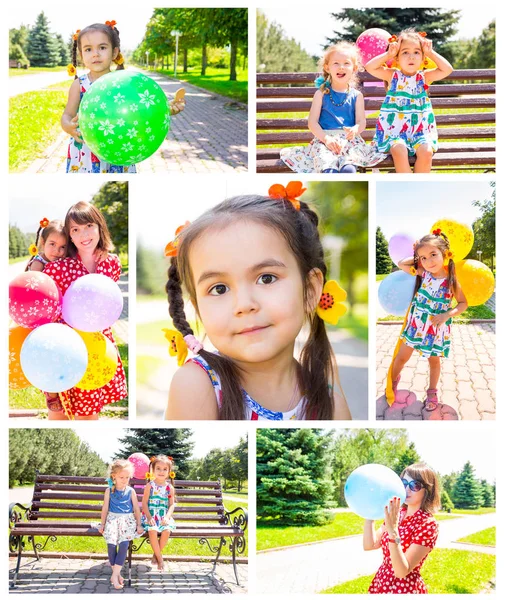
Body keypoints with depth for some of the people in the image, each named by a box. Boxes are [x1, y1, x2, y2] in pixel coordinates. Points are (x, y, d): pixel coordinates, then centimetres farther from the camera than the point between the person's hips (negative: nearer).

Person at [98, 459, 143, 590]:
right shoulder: (109, 491, 6)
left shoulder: (131, 491, 6)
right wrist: (102, 524, 6)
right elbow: (105, 508, 9)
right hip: (113, 519, 0)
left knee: (124, 543, -26)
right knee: (111, 543, -25)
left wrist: (139, 525, 3)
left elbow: (136, 509, 9)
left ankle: (115, 574, -27)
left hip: (128, 520, 0)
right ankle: (116, 573, -17)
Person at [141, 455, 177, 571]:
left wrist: (167, 517, -13)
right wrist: (149, 517, -15)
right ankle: (159, 557, -14)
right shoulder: (150, 486, 2)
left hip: (164, 517, 2)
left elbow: (172, 505, 5)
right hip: (150, 516, -2)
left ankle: (156, 554, -5)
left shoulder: (170, 488, 7)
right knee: (152, 530, -31)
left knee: (167, 531, -28)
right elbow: (144, 503, -2)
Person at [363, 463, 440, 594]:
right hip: (380, 584, 7)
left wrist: (392, 530, -34)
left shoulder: (428, 524, -19)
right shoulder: (397, 514, 2)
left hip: (405, 589, -7)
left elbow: (402, 571, -25)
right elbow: (369, 545, 3)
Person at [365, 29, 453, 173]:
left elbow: (447, 69, -3)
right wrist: (388, 54, -7)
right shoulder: (392, 75, 6)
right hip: (394, 130, -1)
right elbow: (369, 67, -5)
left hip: (420, 130, 1)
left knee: (426, 151, -28)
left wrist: (431, 53, -1)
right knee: (399, 150, -32)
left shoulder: (424, 77, 8)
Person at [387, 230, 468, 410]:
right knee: (402, 356, 12)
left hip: (437, 328, -2)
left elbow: (463, 303, -9)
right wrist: (418, 258, -10)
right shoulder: (422, 273, -11)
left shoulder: (451, 280, -17)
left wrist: (447, 315, -23)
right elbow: (401, 264, -5)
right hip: (416, 324, 2)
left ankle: (432, 392, 36)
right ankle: (393, 380, 38)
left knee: (434, 361, 17)